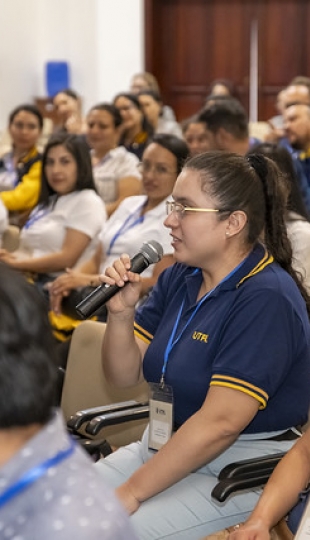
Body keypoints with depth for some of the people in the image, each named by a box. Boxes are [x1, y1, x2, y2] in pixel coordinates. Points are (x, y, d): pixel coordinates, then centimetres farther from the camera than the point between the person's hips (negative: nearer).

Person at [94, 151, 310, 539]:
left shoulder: (266, 299, -20)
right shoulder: (178, 278, 6)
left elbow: (219, 423, -25)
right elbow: (124, 374, 9)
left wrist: (131, 492, -21)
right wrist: (120, 313, -10)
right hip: (166, 449, 8)